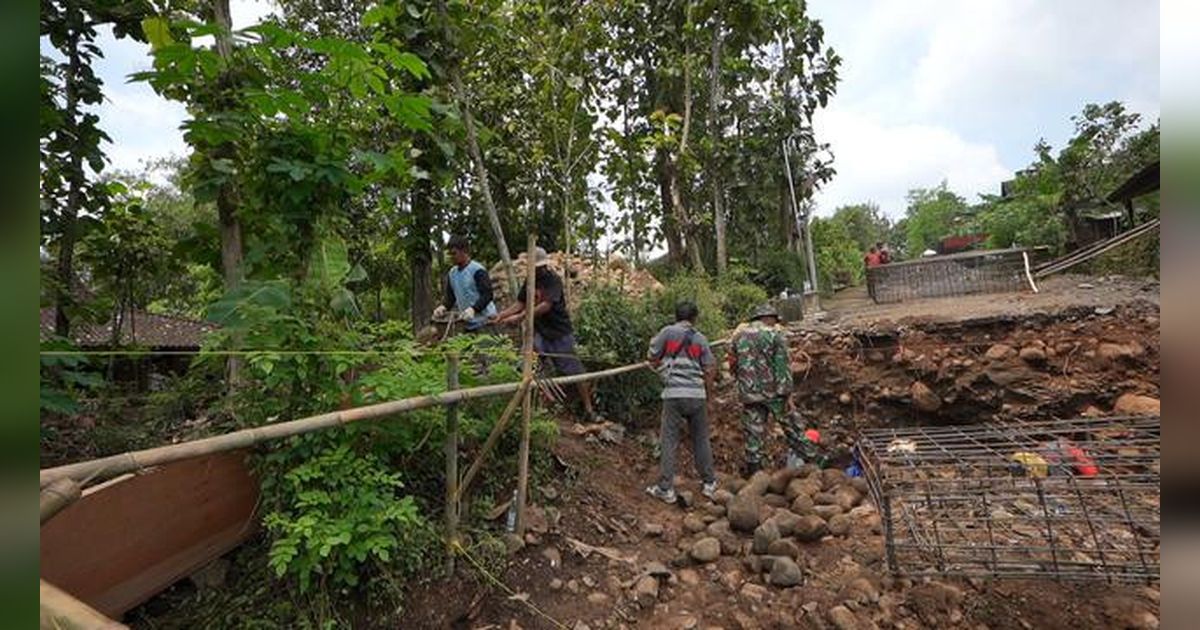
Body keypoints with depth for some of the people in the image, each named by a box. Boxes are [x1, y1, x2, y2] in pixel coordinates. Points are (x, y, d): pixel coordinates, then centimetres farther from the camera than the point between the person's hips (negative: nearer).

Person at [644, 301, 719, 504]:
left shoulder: (667, 332, 0)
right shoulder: (700, 338, 8)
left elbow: (652, 357, 2)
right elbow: (710, 369, 6)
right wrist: (708, 391, 19)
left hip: (674, 394, -3)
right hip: (697, 394, 3)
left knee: (669, 441, 3)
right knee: (701, 439, 16)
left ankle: (666, 488, 7)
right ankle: (709, 483, 27)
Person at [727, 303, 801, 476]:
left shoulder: (738, 335, 8)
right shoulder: (774, 334, -4)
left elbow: (732, 365, 12)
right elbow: (783, 366, -9)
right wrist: (787, 394, -9)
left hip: (749, 393, 3)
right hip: (773, 391, -3)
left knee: (754, 431, 8)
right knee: (791, 423, 14)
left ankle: (753, 467, 11)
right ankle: (801, 455, 21)